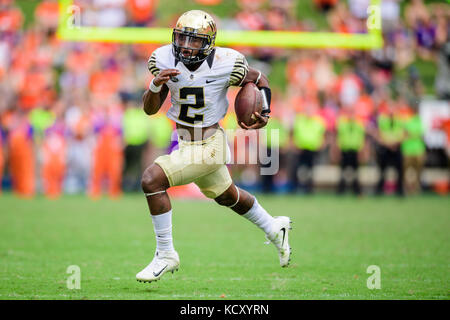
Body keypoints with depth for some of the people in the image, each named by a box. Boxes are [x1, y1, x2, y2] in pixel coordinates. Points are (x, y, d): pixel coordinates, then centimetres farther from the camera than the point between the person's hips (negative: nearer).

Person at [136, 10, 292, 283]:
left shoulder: (225, 64, -20)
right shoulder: (165, 60, -9)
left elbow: (259, 79, 1)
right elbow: (150, 109, -5)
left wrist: (265, 114, -11)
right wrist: (156, 85, -24)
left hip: (208, 145, -7)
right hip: (184, 142, 7)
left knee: (152, 179, -20)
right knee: (227, 196, 28)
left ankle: (166, 255, -7)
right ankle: (274, 230, 54)